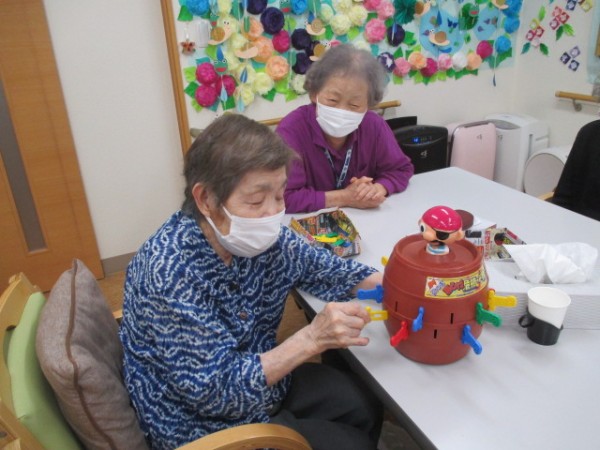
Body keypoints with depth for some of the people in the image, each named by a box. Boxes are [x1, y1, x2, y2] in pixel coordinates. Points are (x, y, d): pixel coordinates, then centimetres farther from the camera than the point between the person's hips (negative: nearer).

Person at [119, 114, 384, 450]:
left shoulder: (254, 234, -13)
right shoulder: (172, 272, -34)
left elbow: (318, 266, 2)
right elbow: (213, 390, -30)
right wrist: (311, 339, -38)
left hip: (261, 377, 6)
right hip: (205, 423, -6)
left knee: (366, 410, 13)